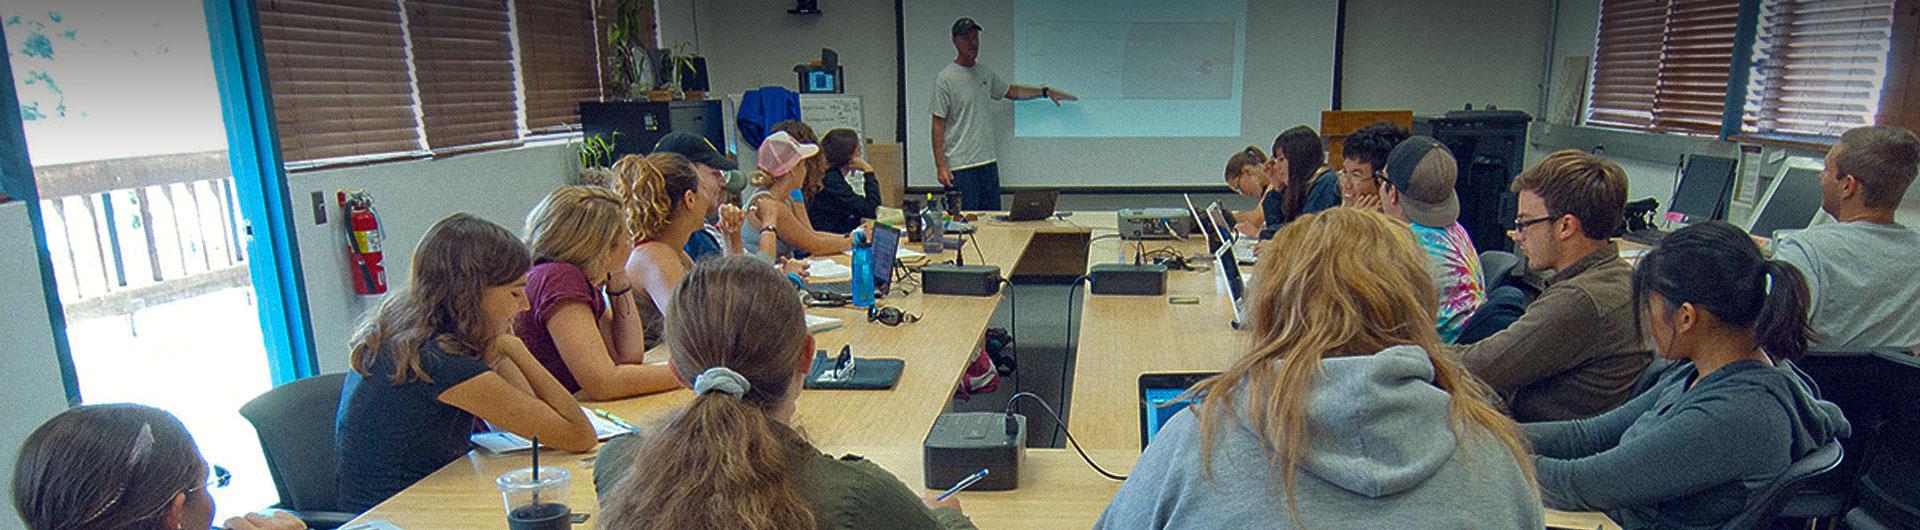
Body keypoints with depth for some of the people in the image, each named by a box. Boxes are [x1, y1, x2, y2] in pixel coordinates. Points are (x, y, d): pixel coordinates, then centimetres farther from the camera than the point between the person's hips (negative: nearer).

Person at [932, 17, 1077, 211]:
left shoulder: (986, 74, 12)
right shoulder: (946, 78, -8)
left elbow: (1012, 91, 30)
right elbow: (938, 124, -9)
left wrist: (1046, 91, 24)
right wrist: (941, 166, -14)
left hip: (988, 163, 7)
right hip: (960, 167, -7)